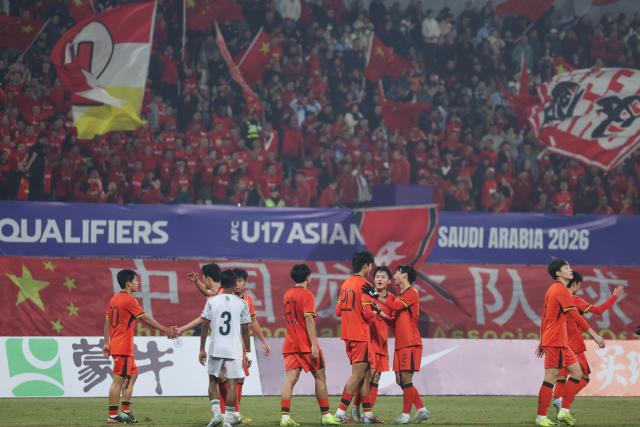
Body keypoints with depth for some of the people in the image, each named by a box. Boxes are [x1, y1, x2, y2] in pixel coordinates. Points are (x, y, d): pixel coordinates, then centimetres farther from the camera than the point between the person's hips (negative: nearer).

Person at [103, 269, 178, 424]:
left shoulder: (114, 299, 12)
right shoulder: (129, 300, -14)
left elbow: (107, 322, 15)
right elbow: (145, 319, -14)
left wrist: (107, 343, 19)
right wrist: (165, 330, -10)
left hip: (115, 345, 9)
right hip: (123, 347, -9)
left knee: (132, 374, 17)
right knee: (118, 380, -6)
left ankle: (126, 412, 17)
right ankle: (112, 416, -5)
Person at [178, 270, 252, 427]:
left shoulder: (212, 301, 1)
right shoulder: (242, 304, -1)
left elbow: (205, 325, 1)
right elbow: (245, 330, 1)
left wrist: (202, 349, 8)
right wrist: (248, 352, 10)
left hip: (216, 349, 1)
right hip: (235, 349, -1)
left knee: (213, 381, 15)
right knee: (232, 383, 2)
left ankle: (216, 413, 3)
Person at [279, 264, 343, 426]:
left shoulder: (287, 295, 11)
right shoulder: (307, 295, -10)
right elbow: (309, 320, -18)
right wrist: (314, 344, -20)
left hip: (290, 344, 6)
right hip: (306, 344, -6)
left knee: (290, 378, -2)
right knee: (320, 377, 7)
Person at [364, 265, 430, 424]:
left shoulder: (412, 293, -7)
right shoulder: (400, 296, 21)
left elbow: (395, 306, -20)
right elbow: (394, 318, 21)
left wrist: (376, 295, -20)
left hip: (410, 343, -9)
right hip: (400, 344, 9)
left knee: (406, 378, -9)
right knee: (400, 380, 7)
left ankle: (406, 414, -6)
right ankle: (421, 410, 13)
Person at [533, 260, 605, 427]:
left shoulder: (553, 289, 17)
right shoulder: (561, 290, -14)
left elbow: (544, 317, 22)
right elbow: (576, 316, -18)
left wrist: (542, 342, 24)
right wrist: (594, 335, -17)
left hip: (561, 342, 10)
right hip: (555, 342, -10)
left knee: (577, 372, 11)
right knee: (550, 378, -7)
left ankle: (564, 411, 10)